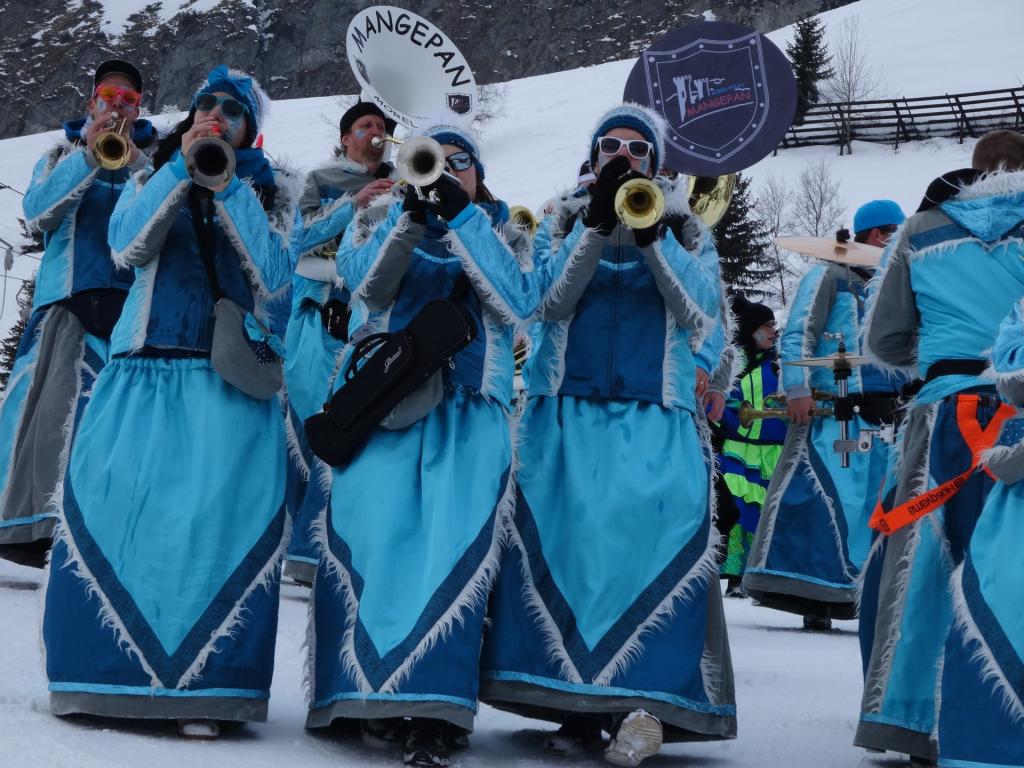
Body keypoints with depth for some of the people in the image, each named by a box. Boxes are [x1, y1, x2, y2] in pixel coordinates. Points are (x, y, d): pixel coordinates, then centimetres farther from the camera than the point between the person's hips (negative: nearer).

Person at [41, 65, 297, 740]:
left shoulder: (272, 194, 12)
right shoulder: (152, 177, 16)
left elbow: (275, 273, -5)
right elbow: (128, 247, -2)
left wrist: (228, 187, -7)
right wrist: (181, 170, -7)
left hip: (231, 378, -2)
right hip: (146, 366, 2)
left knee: (217, 516, -15)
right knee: (115, 505, -9)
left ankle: (201, 688, -13)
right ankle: (105, 670, 0)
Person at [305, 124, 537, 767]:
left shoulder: (504, 232, 14)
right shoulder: (380, 218, 16)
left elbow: (518, 303, -6)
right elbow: (365, 282, -4)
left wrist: (462, 218, -11)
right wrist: (411, 214, -17)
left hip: (470, 415, -1)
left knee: (453, 551, -11)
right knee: (374, 541, -6)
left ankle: (436, 715, -12)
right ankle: (371, 696, 5)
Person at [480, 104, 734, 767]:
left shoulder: (685, 228, 13)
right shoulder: (565, 221, 14)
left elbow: (701, 312, -2)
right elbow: (552, 299, -2)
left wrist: (652, 237, -13)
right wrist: (598, 226, -12)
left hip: (656, 419, 0)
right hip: (568, 412, 1)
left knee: (654, 538, -16)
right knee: (567, 538, -9)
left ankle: (645, 701, -15)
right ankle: (576, 704, -3)